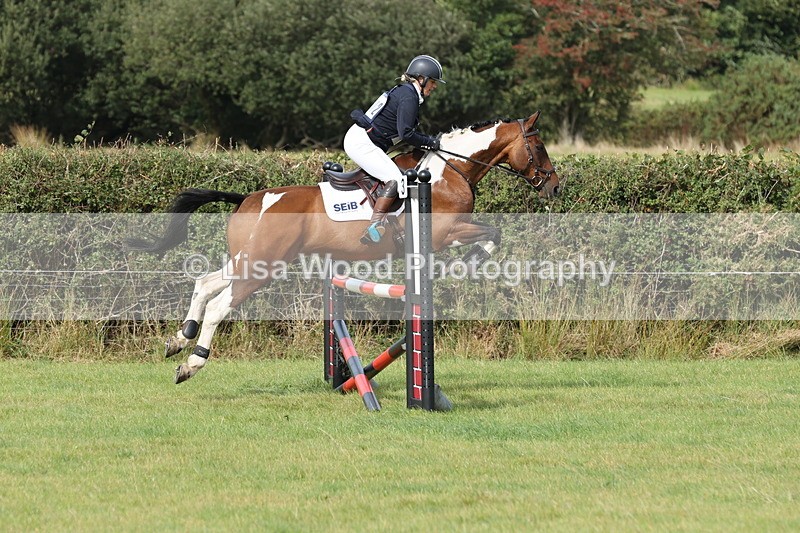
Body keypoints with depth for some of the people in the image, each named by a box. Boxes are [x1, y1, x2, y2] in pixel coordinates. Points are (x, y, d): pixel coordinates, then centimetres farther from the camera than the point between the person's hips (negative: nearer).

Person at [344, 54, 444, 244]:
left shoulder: (405, 92, 18)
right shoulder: (409, 96, -14)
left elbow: (410, 130, 21)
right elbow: (406, 134, -21)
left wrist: (431, 141, 9)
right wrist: (430, 143, -8)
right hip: (361, 142, -11)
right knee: (395, 180, -22)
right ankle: (373, 228, -31)